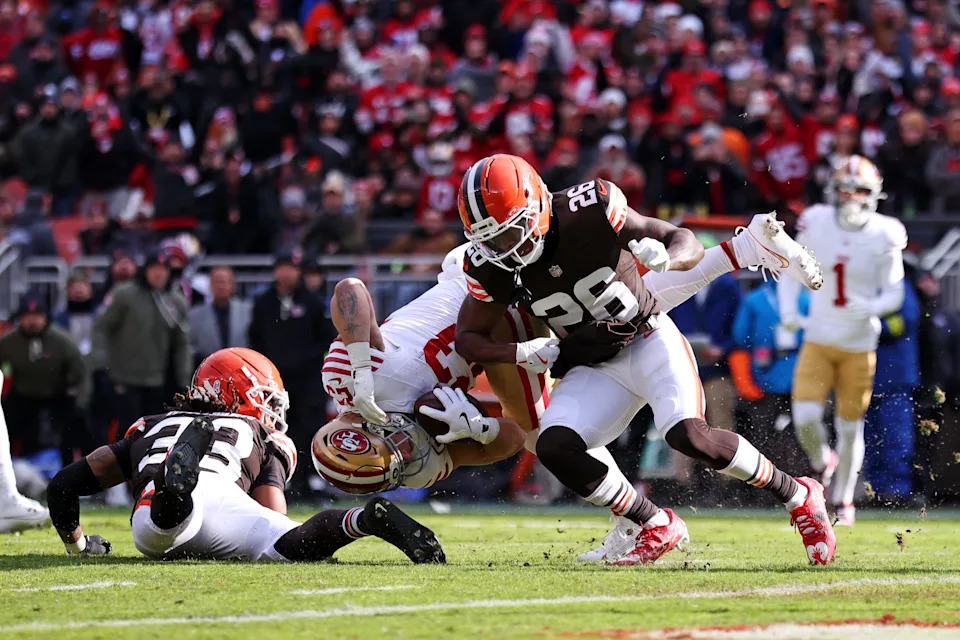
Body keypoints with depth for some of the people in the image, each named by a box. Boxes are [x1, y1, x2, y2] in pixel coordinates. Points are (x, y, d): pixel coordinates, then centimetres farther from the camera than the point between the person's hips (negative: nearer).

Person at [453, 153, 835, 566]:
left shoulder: (590, 211, -24)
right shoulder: (490, 265, -14)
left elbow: (688, 245, -15)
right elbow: (468, 338, 1)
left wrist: (665, 259, -39)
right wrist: (524, 354, -18)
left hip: (649, 340, -4)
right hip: (595, 367, 4)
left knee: (686, 434, -27)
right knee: (553, 447, -20)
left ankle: (799, 497, -6)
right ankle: (657, 529, -1)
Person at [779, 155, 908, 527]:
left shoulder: (883, 237, -9)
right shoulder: (816, 225, -5)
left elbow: (894, 294, -2)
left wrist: (871, 308, -23)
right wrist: (788, 311, -7)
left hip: (859, 346, -1)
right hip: (819, 339, 1)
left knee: (850, 426, 6)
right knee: (806, 417, -15)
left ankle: (843, 500, 27)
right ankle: (822, 464, 19)